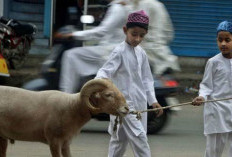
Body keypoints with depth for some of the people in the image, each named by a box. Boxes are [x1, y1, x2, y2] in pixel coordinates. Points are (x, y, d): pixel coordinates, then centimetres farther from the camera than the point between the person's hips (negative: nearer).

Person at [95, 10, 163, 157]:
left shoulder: (141, 53, 10)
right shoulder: (119, 52, -10)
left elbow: (146, 78, 17)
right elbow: (106, 71, -19)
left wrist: (152, 100, 11)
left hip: (140, 103, 7)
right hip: (124, 102, -7)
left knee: (120, 139, 13)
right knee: (139, 138, -13)